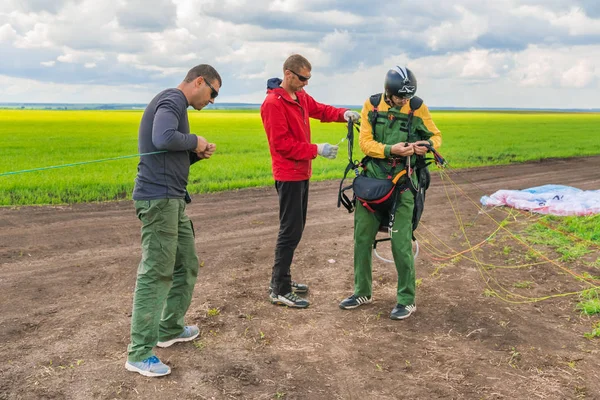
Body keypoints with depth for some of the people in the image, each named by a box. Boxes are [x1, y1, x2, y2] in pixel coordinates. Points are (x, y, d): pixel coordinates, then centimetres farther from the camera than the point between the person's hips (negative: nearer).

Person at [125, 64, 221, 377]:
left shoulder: (175, 104, 21)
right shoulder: (171, 100, -10)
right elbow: (164, 139, -30)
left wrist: (197, 155, 7)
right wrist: (195, 141, -13)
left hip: (171, 199, 10)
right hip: (159, 199, -10)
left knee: (186, 265, 17)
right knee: (155, 273, -8)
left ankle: (170, 328, 30)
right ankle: (140, 353, -2)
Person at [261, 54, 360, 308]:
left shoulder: (300, 96, 10)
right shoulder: (273, 103, -17)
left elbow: (319, 110, 16)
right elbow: (282, 143, -20)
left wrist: (343, 114, -4)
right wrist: (316, 150, -21)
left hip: (301, 173, 10)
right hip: (288, 175, -10)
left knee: (296, 227, 15)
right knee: (291, 231, -7)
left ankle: (281, 279, 26)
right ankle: (279, 291, 1)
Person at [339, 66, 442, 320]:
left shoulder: (418, 109, -4)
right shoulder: (372, 106, -1)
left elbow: (436, 136, 7)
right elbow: (365, 142, -8)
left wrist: (428, 144, -16)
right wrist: (391, 150, -24)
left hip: (401, 184, -3)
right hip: (371, 179, 3)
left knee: (401, 243, -5)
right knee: (361, 238, 9)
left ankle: (407, 300, 10)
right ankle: (362, 292, 26)